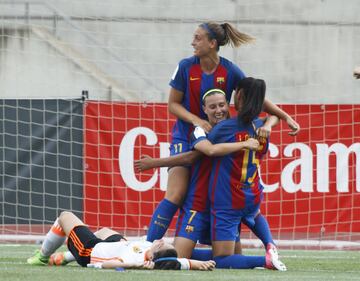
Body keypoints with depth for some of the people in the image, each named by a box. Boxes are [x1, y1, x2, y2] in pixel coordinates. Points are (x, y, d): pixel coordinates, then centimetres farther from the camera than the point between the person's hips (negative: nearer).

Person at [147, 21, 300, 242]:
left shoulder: (230, 71, -8)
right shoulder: (186, 67, -8)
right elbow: (173, 104, -2)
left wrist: (286, 117, -7)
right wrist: (196, 120, -19)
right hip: (185, 138, -1)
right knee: (175, 196, -14)